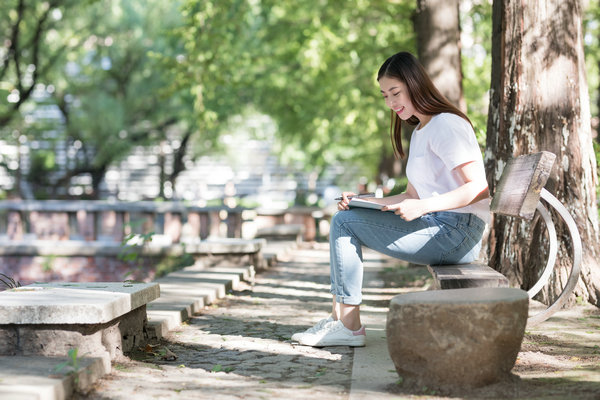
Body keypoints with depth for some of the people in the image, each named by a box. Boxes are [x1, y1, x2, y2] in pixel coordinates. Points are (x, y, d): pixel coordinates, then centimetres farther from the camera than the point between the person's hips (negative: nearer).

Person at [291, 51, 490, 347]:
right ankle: (340, 319, -2)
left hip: (458, 231, -10)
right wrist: (365, 202, 6)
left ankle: (348, 326, -8)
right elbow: (412, 196, 21)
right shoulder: (420, 132, 23)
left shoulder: (447, 125, -9)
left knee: (345, 223, -12)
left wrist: (422, 207, -26)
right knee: (343, 220, 5)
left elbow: (480, 188, -18)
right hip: (437, 229, 10)